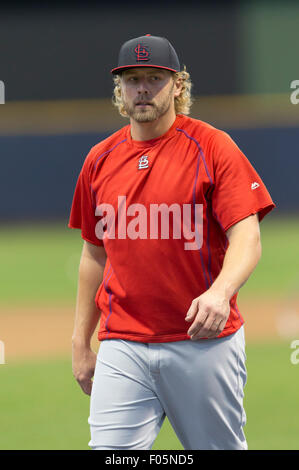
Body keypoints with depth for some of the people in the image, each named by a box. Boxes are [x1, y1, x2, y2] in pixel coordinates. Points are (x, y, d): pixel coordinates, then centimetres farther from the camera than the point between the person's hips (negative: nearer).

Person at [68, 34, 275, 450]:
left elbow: (247, 238, -11)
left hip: (204, 340, -3)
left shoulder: (213, 147, -3)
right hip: (122, 349, 3)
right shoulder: (100, 160, 11)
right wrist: (80, 342, 17)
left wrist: (219, 293, -30)